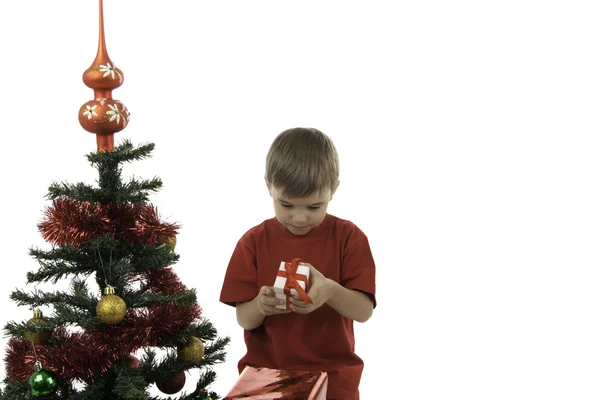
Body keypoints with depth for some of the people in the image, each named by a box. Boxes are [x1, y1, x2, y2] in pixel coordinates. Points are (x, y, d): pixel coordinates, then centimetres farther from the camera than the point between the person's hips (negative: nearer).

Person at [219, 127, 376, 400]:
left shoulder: (348, 238, -5)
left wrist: (331, 291, -31)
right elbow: (244, 319, -4)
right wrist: (260, 306, -27)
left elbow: (364, 310, -11)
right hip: (266, 375, 1)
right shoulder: (254, 242, -3)